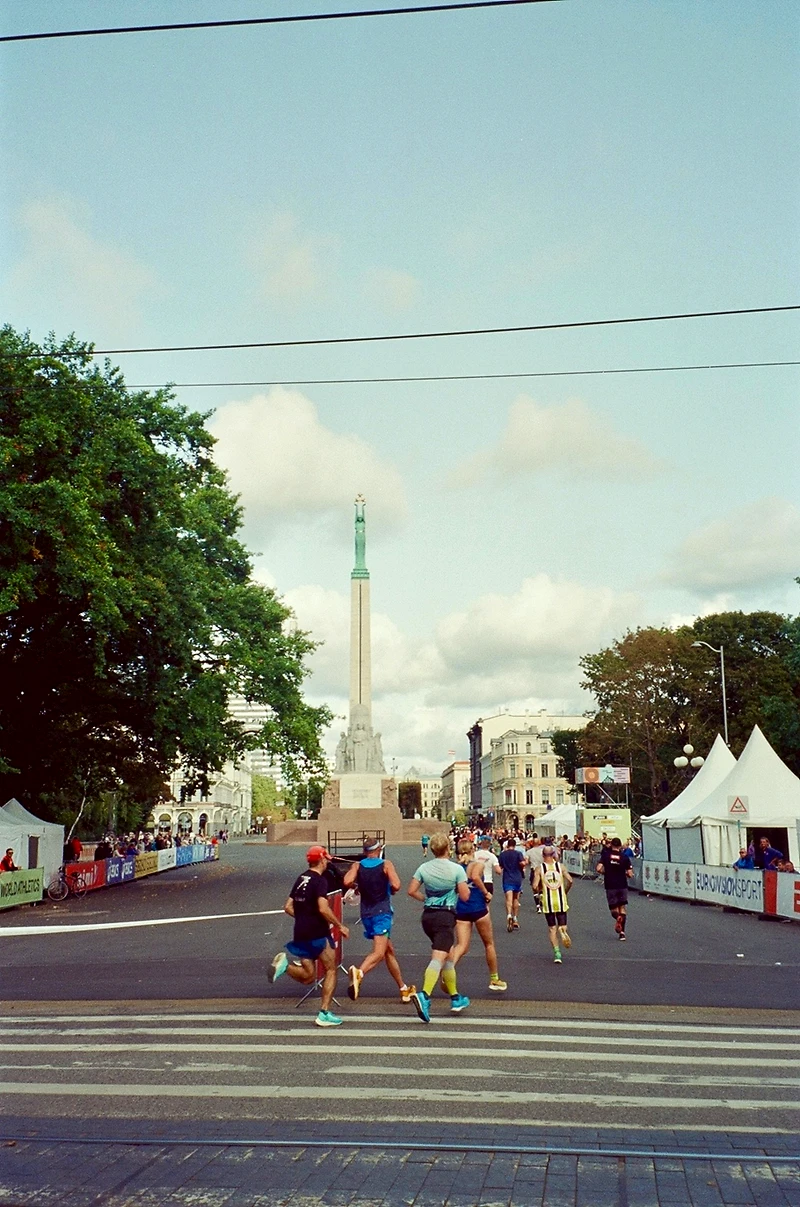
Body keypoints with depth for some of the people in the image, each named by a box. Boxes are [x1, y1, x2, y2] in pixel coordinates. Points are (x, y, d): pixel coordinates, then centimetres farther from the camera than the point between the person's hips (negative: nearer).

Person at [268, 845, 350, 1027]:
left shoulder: (301, 879, 13)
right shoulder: (320, 880, -12)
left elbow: (288, 907, 16)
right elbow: (323, 909, -24)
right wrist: (340, 926, -13)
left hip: (300, 935, 7)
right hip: (318, 934, -7)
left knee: (308, 977, 13)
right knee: (331, 970, 10)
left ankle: (284, 964, -11)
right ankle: (324, 1014, 5)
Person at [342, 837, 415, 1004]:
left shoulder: (357, 866, 6)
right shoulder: (386, 864, -2)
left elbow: (347, 882, -12)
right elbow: (396, 885, -15)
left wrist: (356, 886, 10)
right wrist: (390, 890, 8)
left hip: (366, 914, 5)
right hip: (382, 912, -5)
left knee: (390, 951, 18)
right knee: (379, 953, -16)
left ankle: (403, 989, 26)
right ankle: (359, 973, -44)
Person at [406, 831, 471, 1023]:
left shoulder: (423, 868, 3)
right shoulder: (456, 869, -8)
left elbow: (411, 891, 1)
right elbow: (465, 896, -8)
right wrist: (463, 886, 12)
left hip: (428, 915, 6)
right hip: (446, 916, -6)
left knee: (449, 955, 21)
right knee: (438, 958, -13)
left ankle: (456, 999, 30)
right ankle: (424, 995, -34)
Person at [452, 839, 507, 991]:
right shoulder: (478, 864, -6)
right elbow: (475, 877, -27)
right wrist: (486, 893, -16)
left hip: (460, 910, 3)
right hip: (478, 908, -3)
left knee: (461, 946, 0)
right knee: (489, 943, 17)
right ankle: (494, 980, 28)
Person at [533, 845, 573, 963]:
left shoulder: (540, 868, -3)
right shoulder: (560, 866, 1)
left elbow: (535, 886, -11)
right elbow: (570, 880, -8)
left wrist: (539, 892, 10)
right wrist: (565, 891, 9)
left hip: (547, 901, 0)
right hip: (561, 900, 1)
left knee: (552, 928, 10)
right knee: (562, 925, 12)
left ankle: (557, 952, -1)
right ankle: (563, 931, -24)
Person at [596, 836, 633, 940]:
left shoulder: (605, 855, -4)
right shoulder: (624, 857, -3)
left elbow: (598, 869, -13)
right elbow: (630, 874, -7)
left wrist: (604, 873, 8)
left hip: (610, 886, -1)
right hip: (622, 885, 1)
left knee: (613, 908, 13)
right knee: (623, 907, 13)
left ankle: (618, 917, -22)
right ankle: (622, 931, 0)